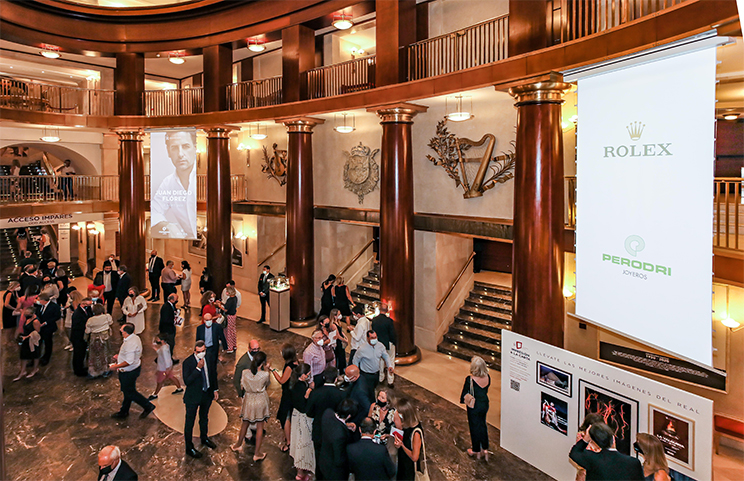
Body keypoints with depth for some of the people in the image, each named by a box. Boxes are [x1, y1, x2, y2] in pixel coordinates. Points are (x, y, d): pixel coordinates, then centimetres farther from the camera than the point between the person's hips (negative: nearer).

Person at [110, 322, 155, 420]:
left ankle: (148, 406, 18)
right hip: (135, 367, 10)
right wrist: (119, 356, 13)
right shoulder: (135, 337, -1)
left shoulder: (130, 344, -32)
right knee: (127, 391, 23)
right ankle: (123, 412, 39)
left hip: (129, 373, -10)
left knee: (129, 392, 7)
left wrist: (116, 366, -24)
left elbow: (129, 362, -33)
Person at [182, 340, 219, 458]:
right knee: (190, 422, 9)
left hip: (207, 394, 5)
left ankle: (204, 438, 49)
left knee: (204, 418, 25)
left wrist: (215, 389, 9)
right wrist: (198, 368, -35)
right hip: (193, 396, -5)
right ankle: (189, 447, 26)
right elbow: (187, 381, -27)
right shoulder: (188, 362, -22)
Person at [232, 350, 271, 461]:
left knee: (245, 423, 25)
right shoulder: (264, 375, -25)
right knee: (260, 427, 12)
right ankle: (257, 453, 20)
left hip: (248, 401, 3)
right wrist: (266, 370, -1)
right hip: (260, 401, -3)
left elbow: (242, 386, 0)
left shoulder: (245, 373, -17)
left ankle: (238, 444, 45)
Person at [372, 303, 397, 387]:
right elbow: (393, 334, -17)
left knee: (380, 360, 22)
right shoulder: (389, 321, -24)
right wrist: (395, 342, 0)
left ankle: (381, 378, 36)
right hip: (388, 344, -3)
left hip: (378, 344, 4)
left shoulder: (374, 320, -11)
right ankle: (390, 381, 19)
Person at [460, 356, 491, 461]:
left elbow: (464, 394, -16)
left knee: (475, 427, 16)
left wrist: (462, 400, 5)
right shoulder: (487, 377, -13)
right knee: (483, 425, 24)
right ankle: (485, 449, 34)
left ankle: (476, 450, 34)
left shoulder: (470, 379, -29)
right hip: (484, 404, 4)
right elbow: (486, 390, 4)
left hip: (474, 407, -4)